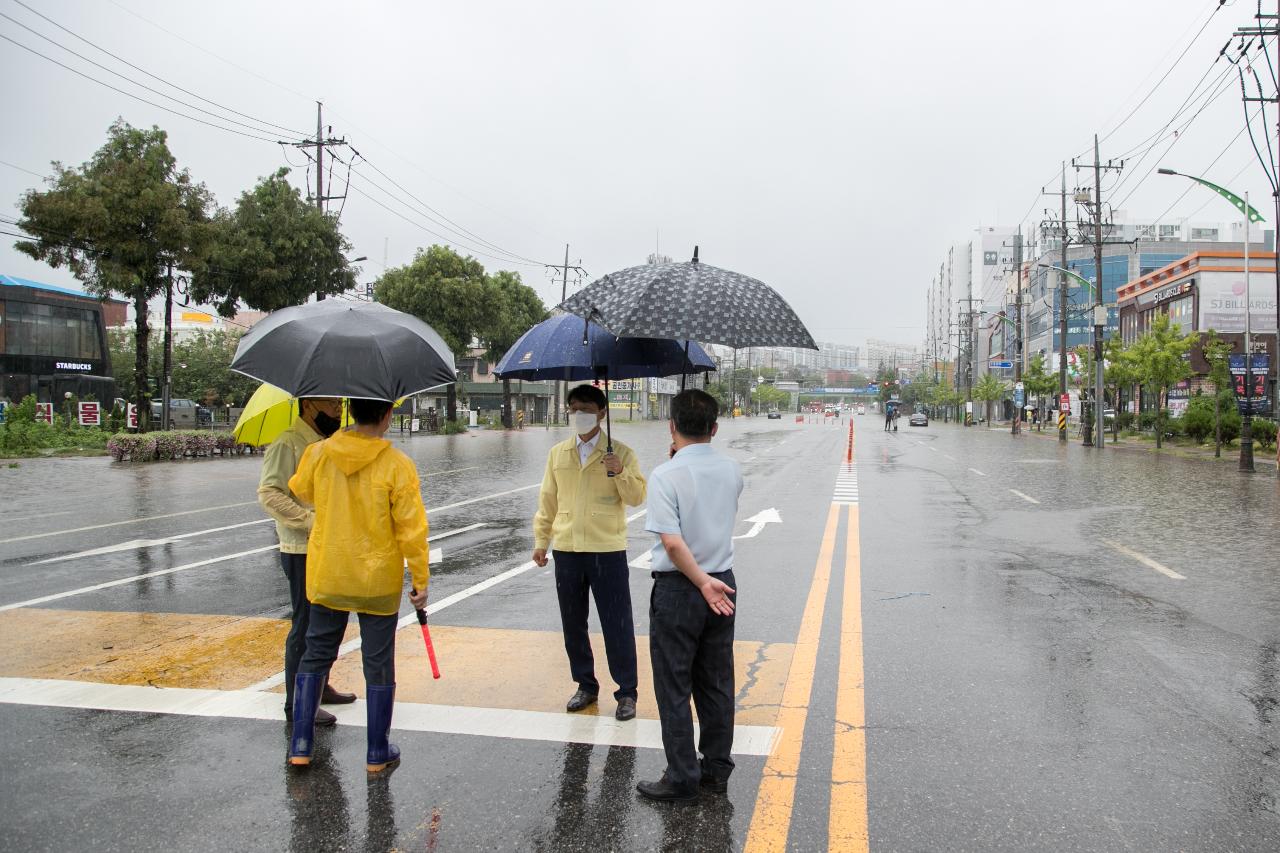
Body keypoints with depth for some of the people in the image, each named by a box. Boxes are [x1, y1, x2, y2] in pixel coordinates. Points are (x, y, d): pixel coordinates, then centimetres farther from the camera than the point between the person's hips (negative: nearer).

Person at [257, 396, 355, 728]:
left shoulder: (326, 442, 14)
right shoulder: (287, 444, -16)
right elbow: (269, 493, -24)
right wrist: (313, 520, -28)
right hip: (303, 553, -9)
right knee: (305, 627, -3)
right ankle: (297, 705, 6)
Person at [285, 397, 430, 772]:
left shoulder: (318, 453, -7)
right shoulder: (397, 465, -17)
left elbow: (300, 491, 14)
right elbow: (411, 528, -13)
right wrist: (420, 579, -4)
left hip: (326, 578, 3)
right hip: (378, 581, -3)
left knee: (315, 656, 18)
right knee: (378, 666, 9)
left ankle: (300, 745, 20)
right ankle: (378, 753, 19)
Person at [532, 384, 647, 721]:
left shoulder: (620, 453, -2)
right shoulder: (557, 454, 8)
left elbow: (637, 497, -7)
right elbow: (547, 501, 13)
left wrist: (620, 473, -24)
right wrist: (541, 540, 11)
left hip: (607, 550, -4)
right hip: (566, 550, 4)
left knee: (617, 624, 1)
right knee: (573, 623, 13)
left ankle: (627, 693, 12)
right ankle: (586, 686, 27)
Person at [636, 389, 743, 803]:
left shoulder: (665, 475, -16)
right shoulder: (731, 470, 1)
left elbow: (672, 540, -23)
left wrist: (703, 583, -16)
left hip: (679, 587, -6)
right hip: (723, 583, 6)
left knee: (674, 687, 6)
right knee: (717, 683, 15)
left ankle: (683, 778, 13)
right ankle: (717, 769, 25)